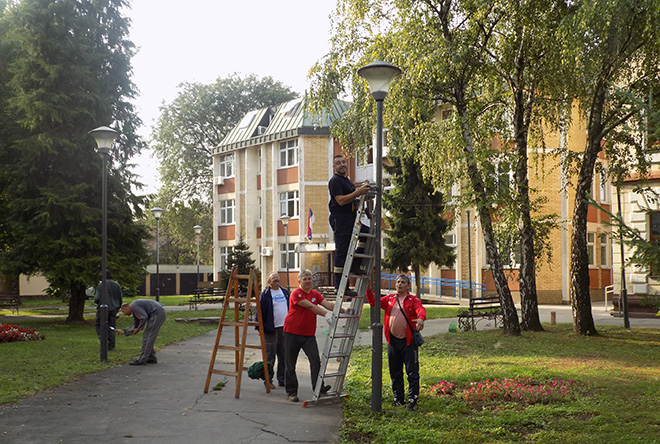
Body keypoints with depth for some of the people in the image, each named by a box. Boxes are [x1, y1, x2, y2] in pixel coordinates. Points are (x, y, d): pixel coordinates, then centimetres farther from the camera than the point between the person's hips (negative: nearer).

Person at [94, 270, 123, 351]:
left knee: (98, 325, 8)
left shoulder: (101, 285, -7)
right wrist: (118, 307, 23)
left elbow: (97, 298, -11)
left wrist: (95, 301, 13)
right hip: (113, 309, 4)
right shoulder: (117, 285, 6)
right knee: (111, 326, 9)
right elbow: (121, 298, 9)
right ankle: (111, 345, 8)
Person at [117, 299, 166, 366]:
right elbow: (135, 327, 25)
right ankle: (151, 358, 15)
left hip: (157, 313, -10)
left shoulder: (133, 306, -8)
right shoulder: (134, 311, 23)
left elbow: (144, 317, -19)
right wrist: (123, 332, 23)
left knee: (147, 337, -7)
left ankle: (142, 359, -5)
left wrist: (138, 329, -6)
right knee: (146, 336, 13)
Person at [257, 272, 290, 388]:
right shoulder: (265, 294, -4)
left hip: (285, 328, 5)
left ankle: (282, 380, 19)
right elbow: (260, 311, -6)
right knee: (270, 356, -2)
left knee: (284, 356, 9)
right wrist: (260, 328, -11)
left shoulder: (285, 292, 13)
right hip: (271, 330, -5)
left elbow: (290, 308, 20)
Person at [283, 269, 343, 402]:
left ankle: (318, 387, -16)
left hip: (309, 334, 5)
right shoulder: (296, 294, -12)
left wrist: (343, 311, -19)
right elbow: (311, 307, -23)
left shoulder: (315, 294, 9)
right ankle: (291, 392, 12)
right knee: (290, 364, 2)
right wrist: (326, 314, -33)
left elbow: (328, 304, -3)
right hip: (292, 332, -5)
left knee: (315, 359, -13)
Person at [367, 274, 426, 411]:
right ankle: (398, 398, 25)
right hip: (392, 341, 5)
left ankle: (412, 400, 3)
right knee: (395, 372, 13)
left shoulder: (413, 300, -1)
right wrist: (369, 290, -1)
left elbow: (421, 309, -20)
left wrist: (421, 318, -42)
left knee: (412, 371, -3)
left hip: (408, 341, -4)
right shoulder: (389, 299, 12)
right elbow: (374, 302, 13)